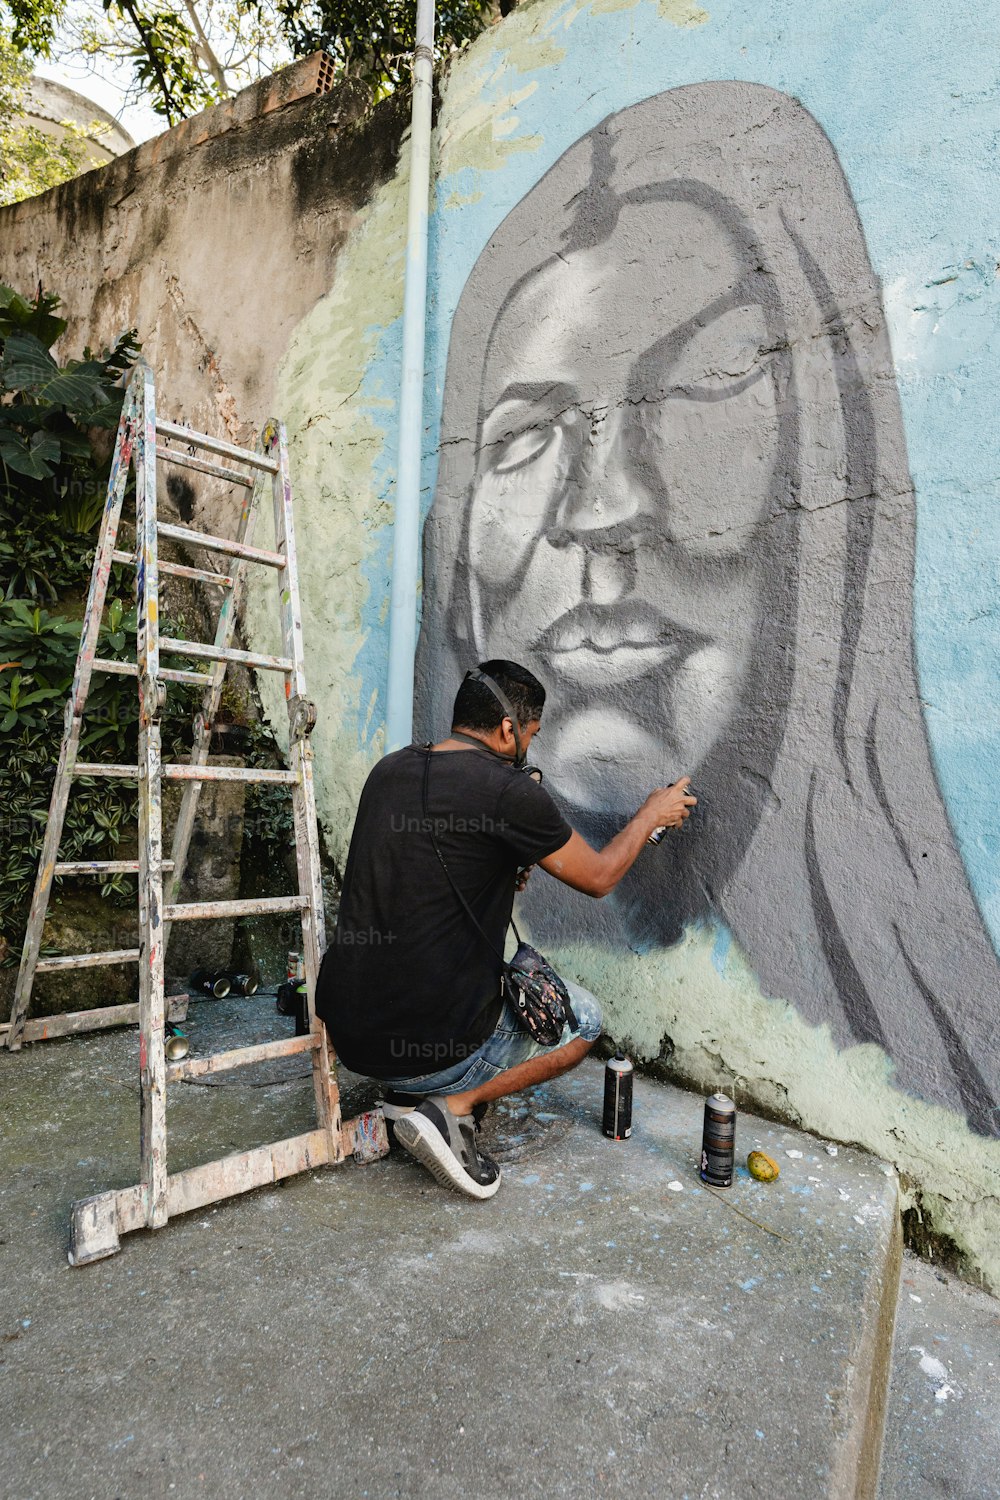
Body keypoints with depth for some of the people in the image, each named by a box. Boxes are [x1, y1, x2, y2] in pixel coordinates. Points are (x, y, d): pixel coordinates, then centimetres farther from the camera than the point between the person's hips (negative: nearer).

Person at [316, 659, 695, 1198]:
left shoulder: (388, 770, 5)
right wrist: (651, 814, 14)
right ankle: (452, 1105, 1)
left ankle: (411, 1092, 17)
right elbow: (598, 877, -2)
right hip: (432, 1047, -7)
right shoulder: (508, 792, -17)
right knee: (584, 1018, 16)